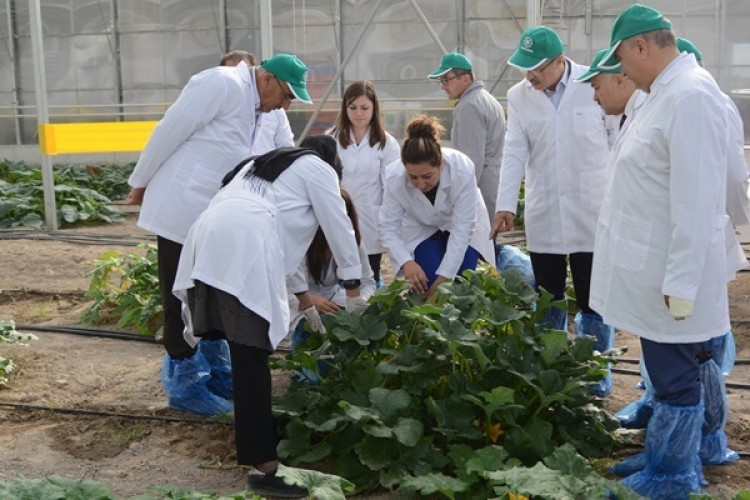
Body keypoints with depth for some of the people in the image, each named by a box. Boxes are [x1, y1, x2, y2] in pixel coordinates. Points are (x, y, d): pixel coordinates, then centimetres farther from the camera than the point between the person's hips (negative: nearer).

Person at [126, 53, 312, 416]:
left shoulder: (253, 107, 14)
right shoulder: (224, 83, -14)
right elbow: (170, 130, -15)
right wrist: (141, 183, -10)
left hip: (212, 214, 9)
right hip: (182, 208, -9)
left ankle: (216, 374, 28)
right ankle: (185, 384, 12)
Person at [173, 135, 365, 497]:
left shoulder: (264, 163, 41)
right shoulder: (318, 168, 19)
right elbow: (339, 228, 17)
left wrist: (301, 296, 44)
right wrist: (353, 287, 29)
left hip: (209, 242, 8)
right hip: (242, 249, -8)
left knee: (246, 351, 18)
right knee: (251, 355, -12)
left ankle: (254, 430, 29)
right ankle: (264, 465, -14)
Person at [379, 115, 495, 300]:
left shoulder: (462, 170, -38)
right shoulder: (394, 177, -33)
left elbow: (461, 229, -34)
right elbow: (388, 227, -26)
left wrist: (445, 276, -37)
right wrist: (406, 262, -44)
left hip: (462, 227, -1)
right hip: (421, 230, 1)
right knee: (424, 286, -15)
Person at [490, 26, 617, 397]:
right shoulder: (518, 96, 1)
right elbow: (514, 153, -2)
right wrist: (505, 205, -12)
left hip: (591, 214, -3)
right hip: (543, 217, 3)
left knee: (592, 301, 5)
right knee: (548, 301, 12)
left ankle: (596, 376, 21)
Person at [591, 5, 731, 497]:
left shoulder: (690, 95, -20)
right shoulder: (667, 91, 12)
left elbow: (695, 200, -23)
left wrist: (681, 282, -21)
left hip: (672, 276, -9)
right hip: (656, 270, 9)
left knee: (675, 380, 4)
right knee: (669, 374, 19)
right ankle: (665, 460, 33)